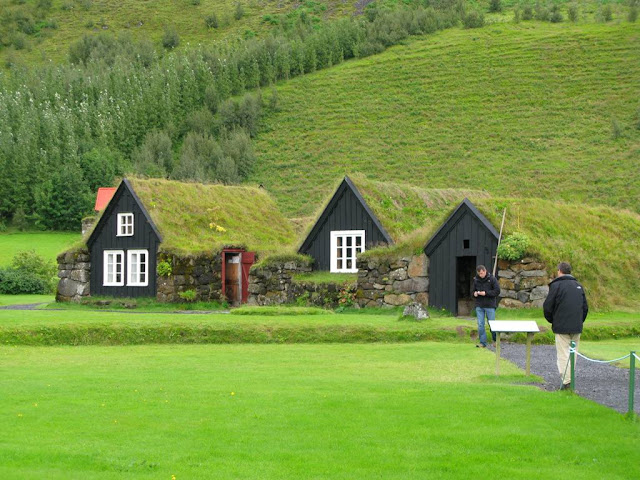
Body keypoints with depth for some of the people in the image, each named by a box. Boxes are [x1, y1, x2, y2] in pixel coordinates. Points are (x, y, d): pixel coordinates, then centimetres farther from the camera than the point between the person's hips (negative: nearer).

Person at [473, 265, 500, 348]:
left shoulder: (492, 279, -6)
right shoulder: (476, 280, 7)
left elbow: (497, 291, -9)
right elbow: (473, 291, 18)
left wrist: (486, 293, -18)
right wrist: (475, 293, -7)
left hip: (490, 306, -3)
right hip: (479, 306, 3)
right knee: (480, 324, -1)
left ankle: (496, 340, 22)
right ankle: (482, 343, 5)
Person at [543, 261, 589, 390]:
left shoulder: (556, 285, -7)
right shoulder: (578, 286, 12)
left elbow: (547, 307, -7)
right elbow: (585, 307, 16)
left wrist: (552, 321, 10)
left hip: (562, 327, -5)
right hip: (577, 328, 5)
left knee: (563, 354, -4)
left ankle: (566, 381, -11)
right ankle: (570, 379, 15)